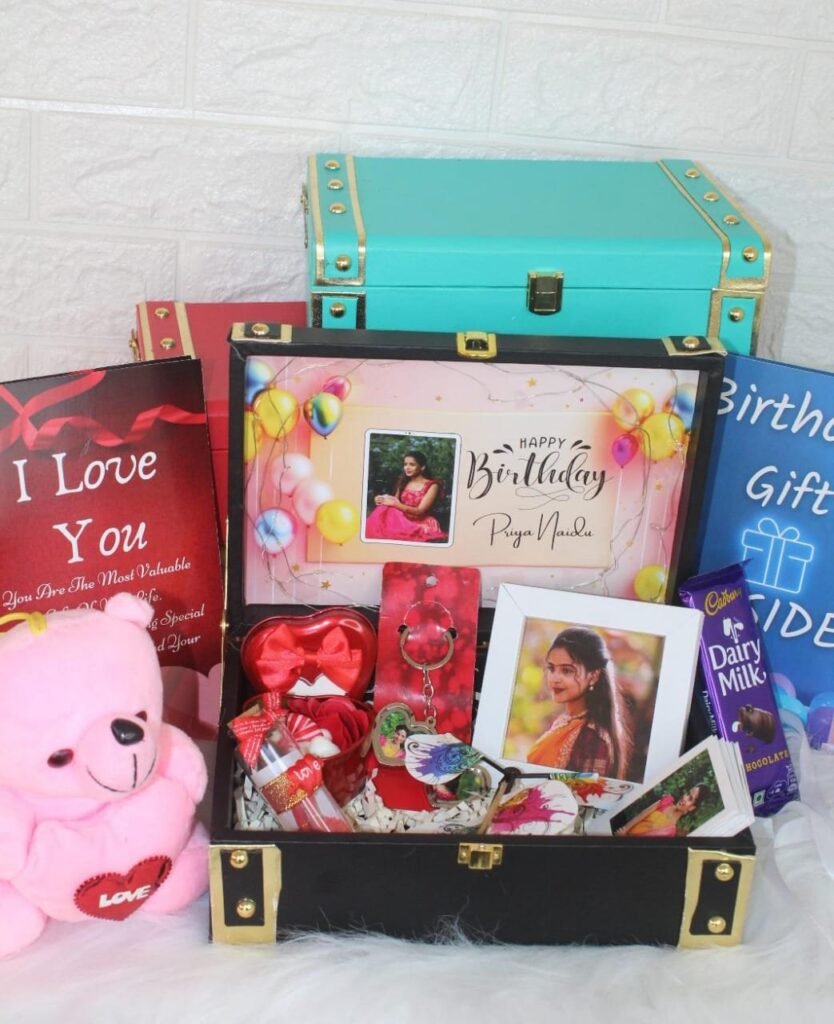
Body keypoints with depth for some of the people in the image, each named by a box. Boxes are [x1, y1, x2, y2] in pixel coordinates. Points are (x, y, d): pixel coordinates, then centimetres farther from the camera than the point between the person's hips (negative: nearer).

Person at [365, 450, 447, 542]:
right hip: (403, 521, 5)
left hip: (421, 524, -5)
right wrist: (384, 500, -14)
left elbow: (420, 511, -13)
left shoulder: (432, 485, -5)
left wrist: (394, 504, -19)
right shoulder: (403, 482, 11)